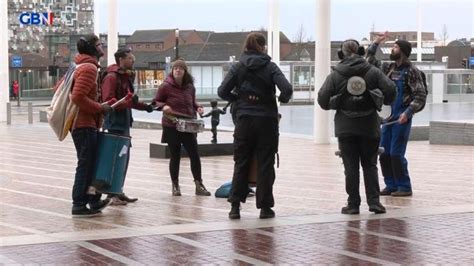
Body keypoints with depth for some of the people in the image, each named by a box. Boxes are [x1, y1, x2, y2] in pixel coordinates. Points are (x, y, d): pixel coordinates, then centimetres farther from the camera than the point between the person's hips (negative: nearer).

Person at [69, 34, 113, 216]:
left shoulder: (80, 66, 16)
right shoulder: (89, 68, -15)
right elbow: (78, 97, -25)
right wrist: (100, 108, -16)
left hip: (80, 123, 10)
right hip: (85, 124, -10)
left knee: (89, 162, 15)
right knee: (86, 164, -5)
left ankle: (94, 201, 22)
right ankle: (79, 205, -1)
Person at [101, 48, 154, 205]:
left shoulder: (127, 76, 15)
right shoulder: (111, 77, -14)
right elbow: (108, 102, -21)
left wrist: (144, 106, 12)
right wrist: (128, 101, -30)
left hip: (125, 123, 9)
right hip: (115, 124, -9)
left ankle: (118, 192, 21)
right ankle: (112, 194, -2)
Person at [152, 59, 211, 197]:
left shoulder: (190, 87, 5)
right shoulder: (166, 86, -6)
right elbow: (156, 102, 1)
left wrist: (198, 107, 0)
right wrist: (163, 106, -19)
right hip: (171, 127, -3)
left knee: (194, 155, 0)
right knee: (175, 156, 5)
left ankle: (199, 185, 9)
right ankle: (175, 186, 18)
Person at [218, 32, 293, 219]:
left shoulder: (238, 67, 1)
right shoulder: (270, 67, -4)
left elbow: (222, 91, -5)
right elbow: (287, 89, -15)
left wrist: (237, 99, 10)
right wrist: (282, 99, 5)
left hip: (244, 120, 2)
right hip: (266, 120, -2)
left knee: (241, 164, 9)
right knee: (265, 165, 5)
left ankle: (235, 206, 6)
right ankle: (265, 207, 7)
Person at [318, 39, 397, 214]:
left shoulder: (335, 75, -4)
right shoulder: (373, 72, -2)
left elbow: (322, 99, -9)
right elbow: (391, 90, -8)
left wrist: (331, 105, 12)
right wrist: (384, 102, 12)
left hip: (345, 127, -1)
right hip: (369, 126, 1)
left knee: (351, 166, 5)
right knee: (370, 165, 10)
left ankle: (353, 204, 5)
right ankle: (374, 201, 3)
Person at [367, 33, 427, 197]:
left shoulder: (412, 71, -9)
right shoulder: (390, 68, 11)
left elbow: (420, 96, -12)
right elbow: (371, 61, 22)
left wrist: (407, 113, -22)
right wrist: (376, 43, 12)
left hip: (402, 117, -7)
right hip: (389, 116, 7)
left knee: (396, 154, -8)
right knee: (384, 153, 6)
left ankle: (404, 187, 2)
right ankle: (391, 185, 15)